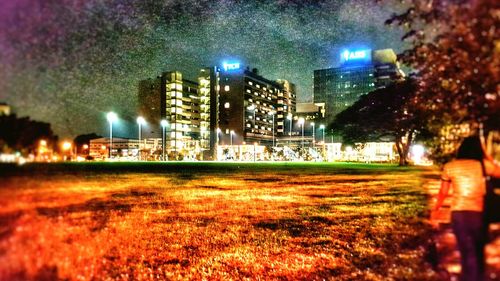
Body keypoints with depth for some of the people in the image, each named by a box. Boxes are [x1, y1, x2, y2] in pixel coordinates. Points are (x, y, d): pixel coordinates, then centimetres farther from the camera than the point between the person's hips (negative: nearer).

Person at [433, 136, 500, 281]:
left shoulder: (449, 166, 1)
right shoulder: (483, 164, -1)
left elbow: (443, 192, 8)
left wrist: (436, 208, 24)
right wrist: (488, 157, 19)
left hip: (458, 213, 0)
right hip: (478, 213, 0)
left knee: (467, 253, 6)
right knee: (478, 252, 18)